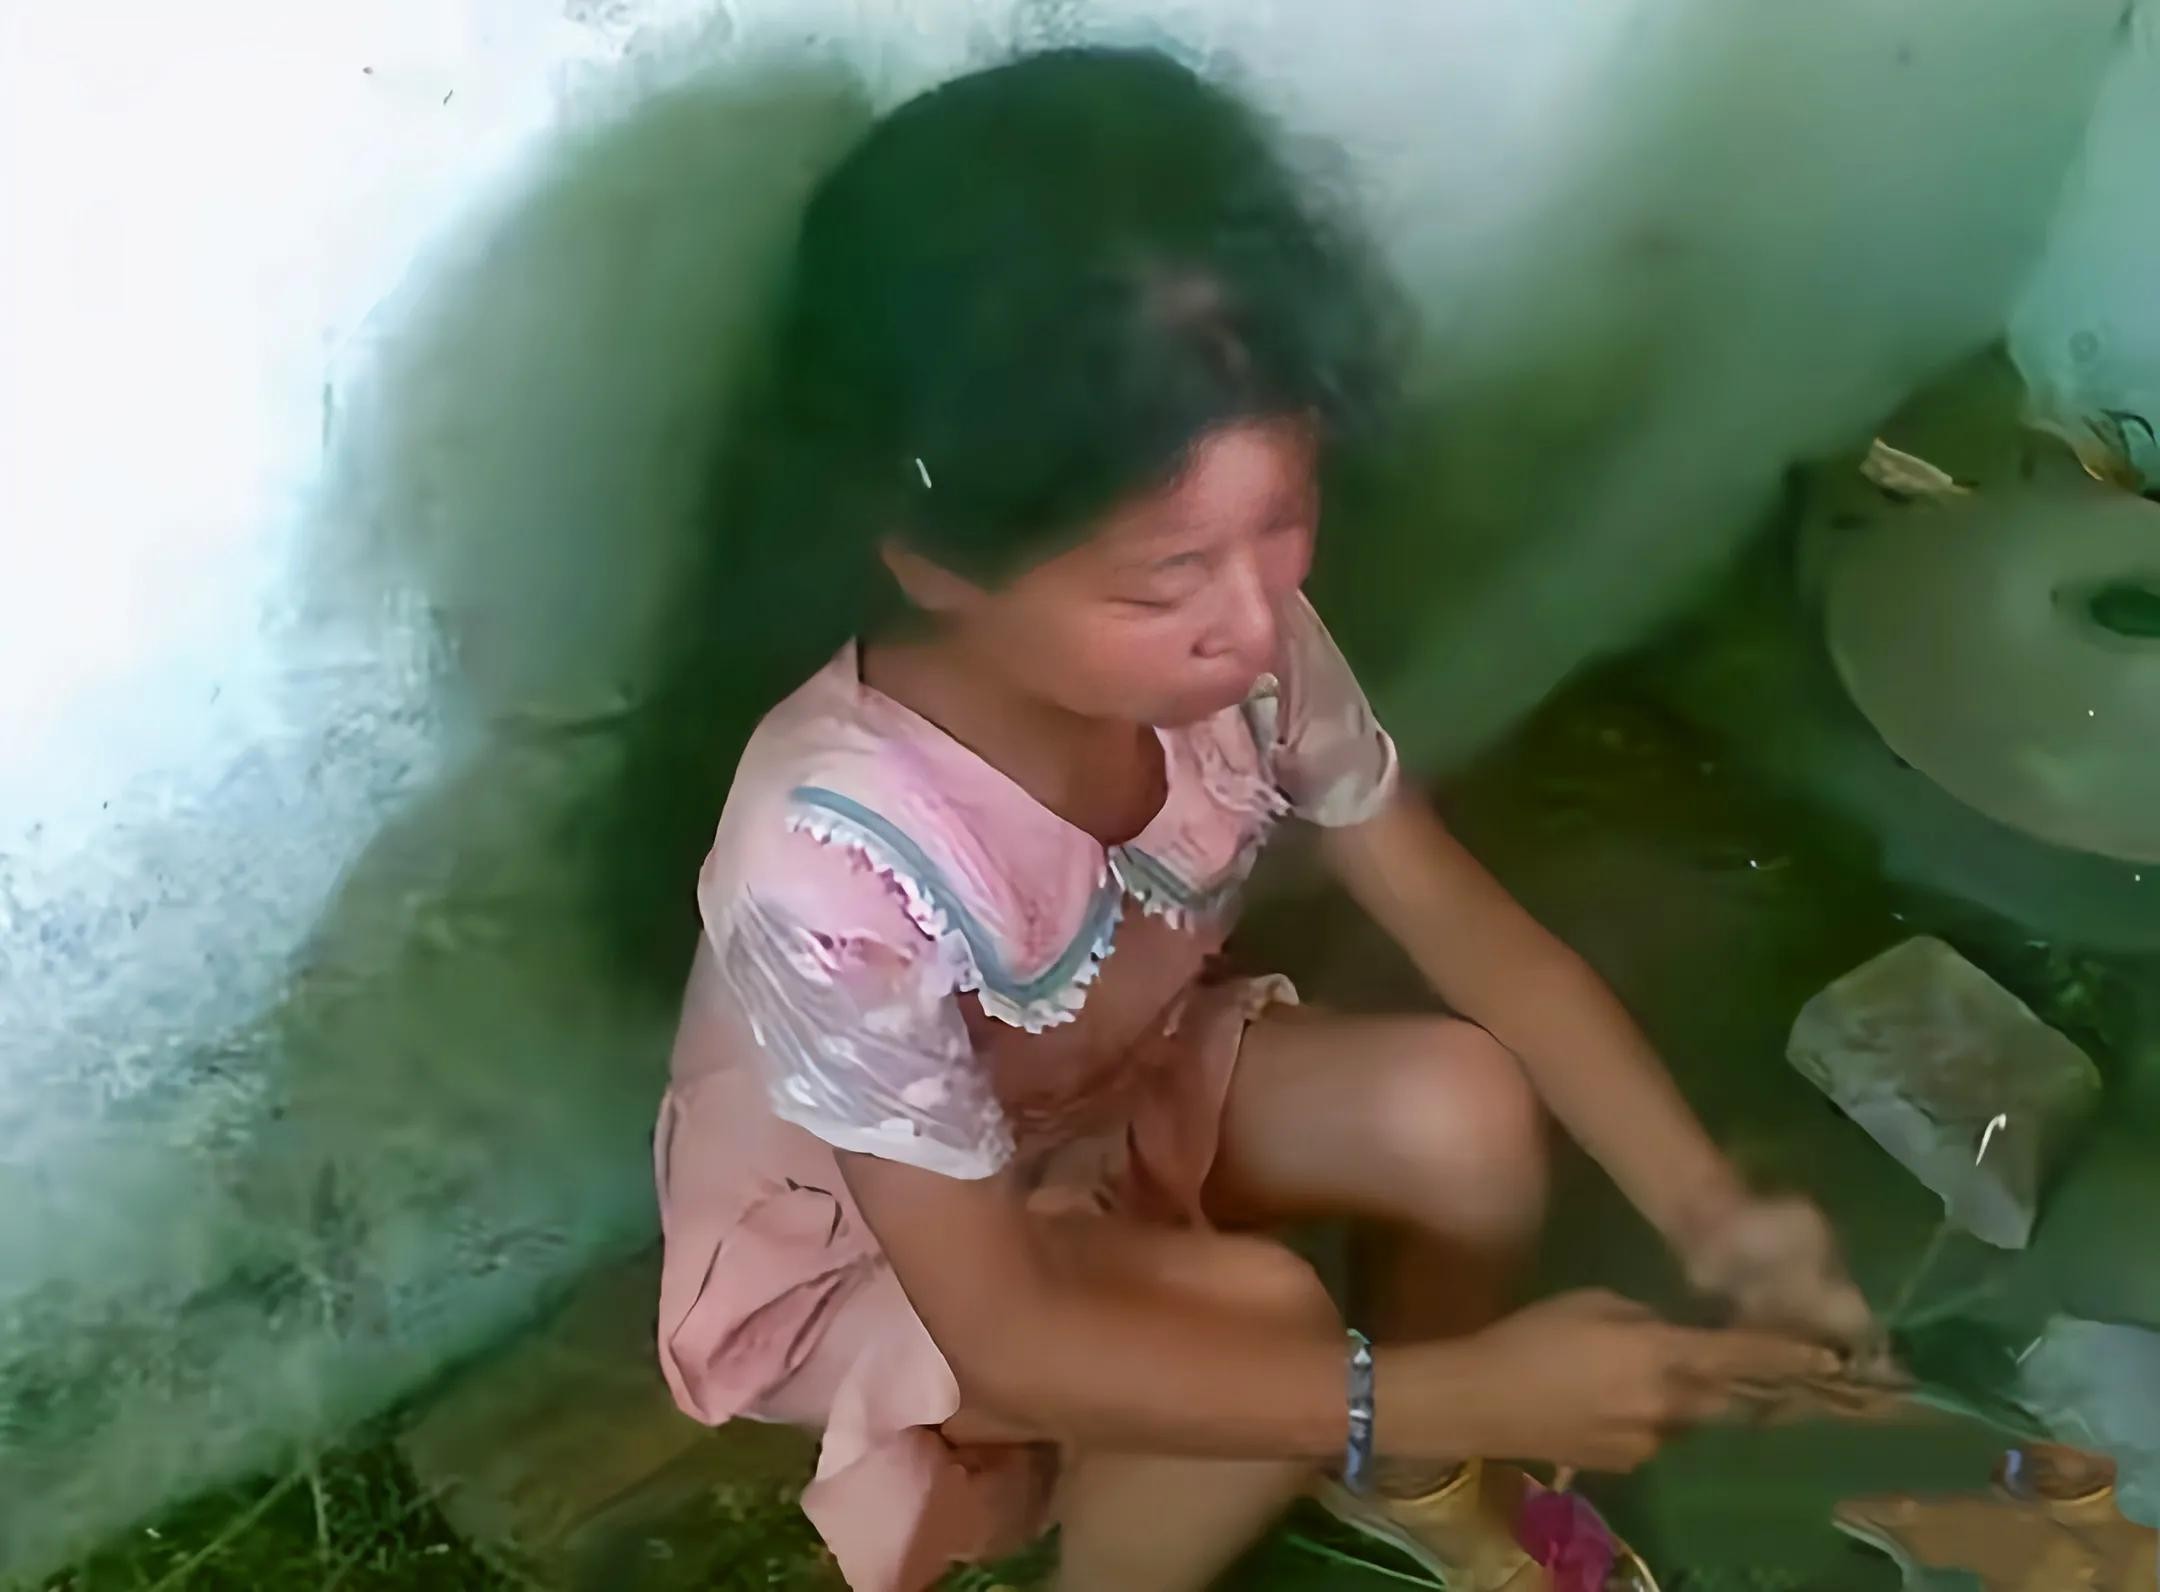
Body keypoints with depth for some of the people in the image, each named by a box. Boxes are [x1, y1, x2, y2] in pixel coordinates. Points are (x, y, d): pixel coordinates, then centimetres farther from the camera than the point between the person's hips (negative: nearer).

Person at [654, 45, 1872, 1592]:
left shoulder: (1238, 643, -25)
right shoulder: (839, 864, -40)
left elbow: (1473, 927, -11)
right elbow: (1008, 1340, -34)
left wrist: (1709, 1207, -23)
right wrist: (1457, 1391, -38)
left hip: (1116, 1086, 6)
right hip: (858, 1251, -5)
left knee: (1471, 1109, -17)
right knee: (1265, 1315, -30)